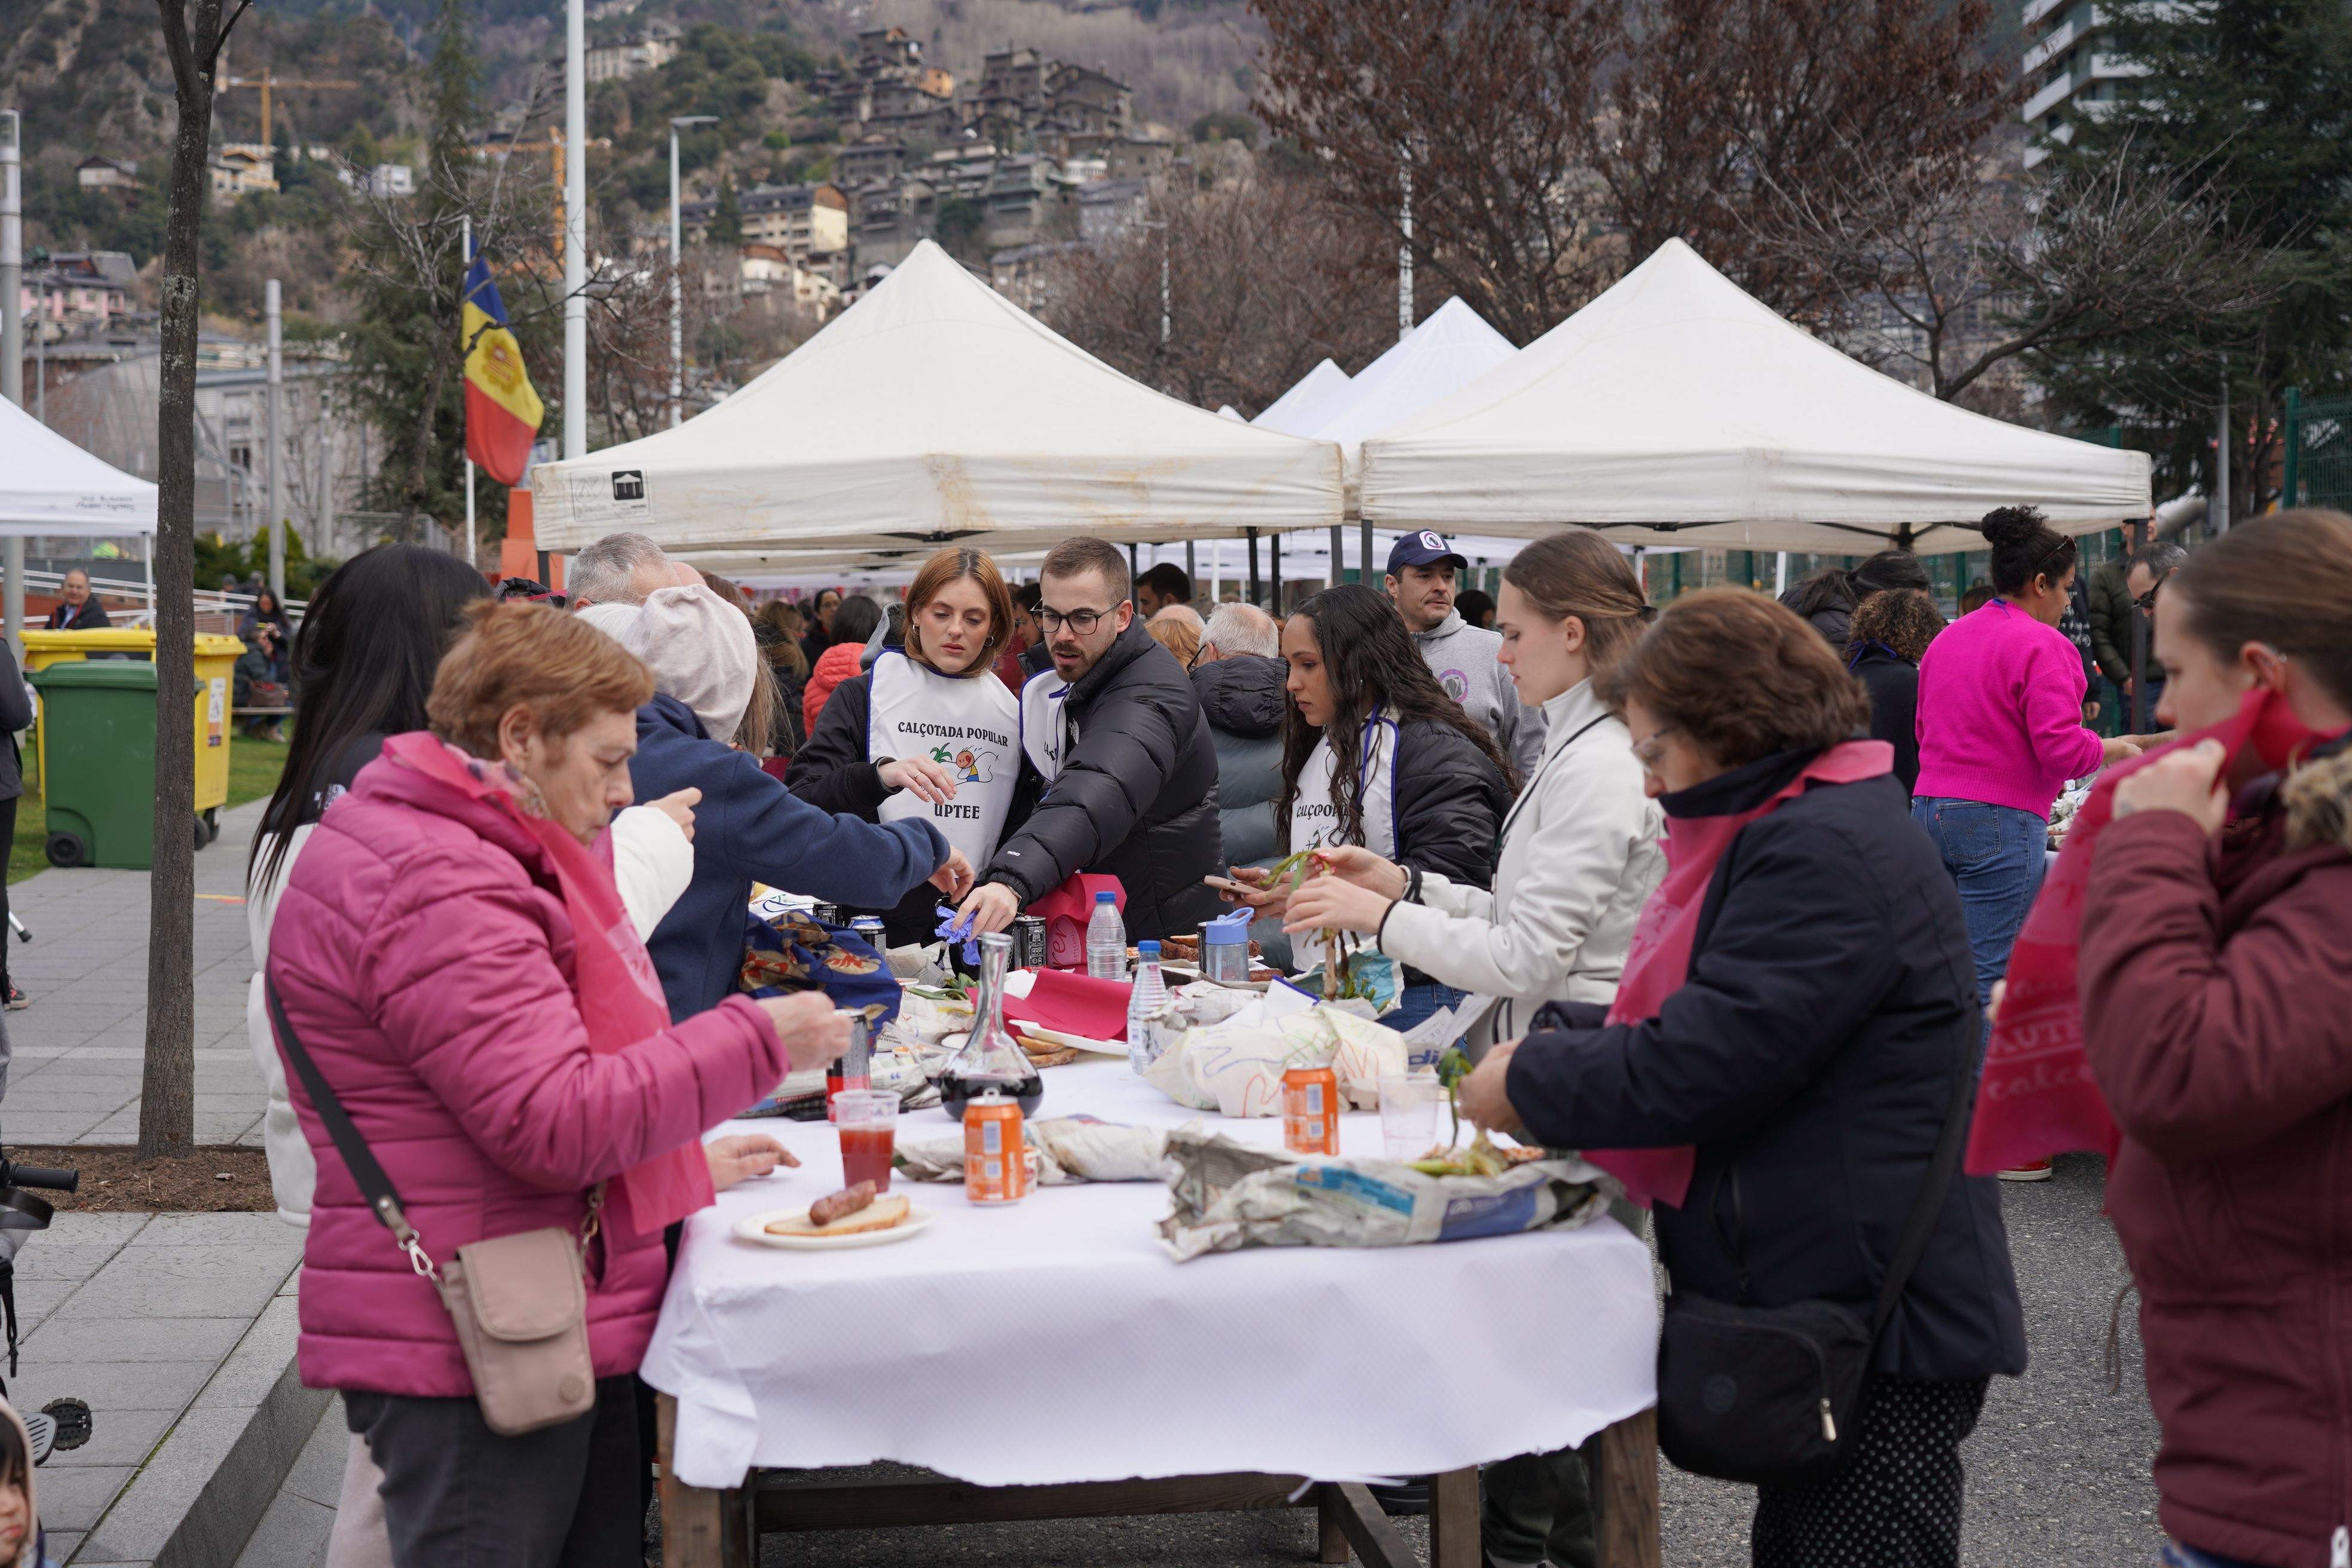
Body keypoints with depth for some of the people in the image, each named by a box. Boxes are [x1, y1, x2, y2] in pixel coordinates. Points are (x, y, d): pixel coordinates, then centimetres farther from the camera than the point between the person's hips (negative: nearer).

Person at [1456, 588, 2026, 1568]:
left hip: (1878, 1322, -11)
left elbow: (1702, 1065, -24)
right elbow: (1694, 1014, 24)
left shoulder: (1827, 853, -20)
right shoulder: (1798, 831, 15)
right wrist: (1561, 1040, 7)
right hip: (1826, 1303, 11)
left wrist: (1526, 1088, -10)